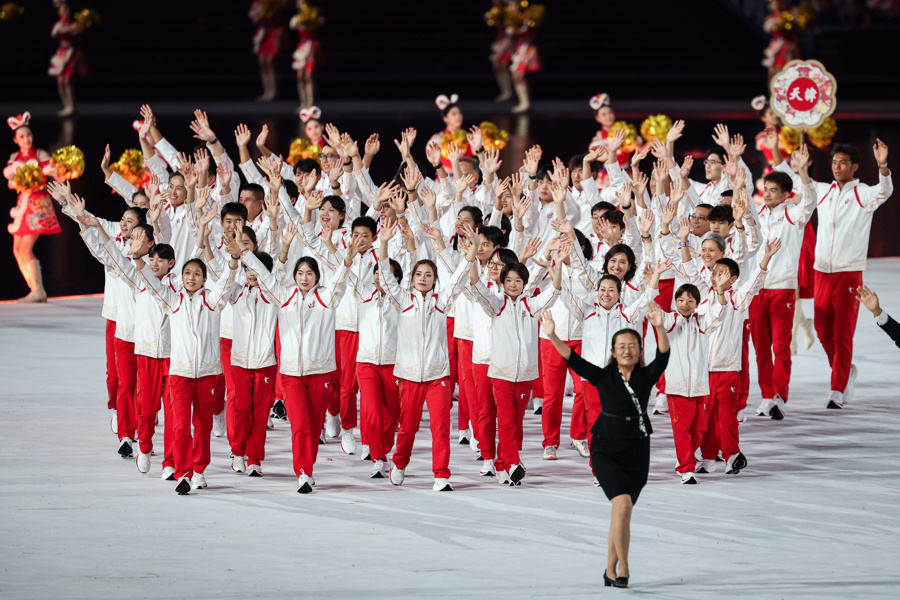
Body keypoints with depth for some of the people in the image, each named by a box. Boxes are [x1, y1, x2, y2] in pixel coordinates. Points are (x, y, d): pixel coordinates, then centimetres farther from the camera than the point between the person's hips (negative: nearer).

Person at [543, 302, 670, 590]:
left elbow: (663, 355, -13)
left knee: (621, 512, 8)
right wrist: (553, 337, -24)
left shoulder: (646, 377, 2)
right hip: (606, 450, -2)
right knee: (623, 504, -19)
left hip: (637, 451, 2)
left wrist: (659, 327, -30)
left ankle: (610, 570, 21)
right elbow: (573, 359, -10)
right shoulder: (603, 377, 0)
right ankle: (623, 568, -13)